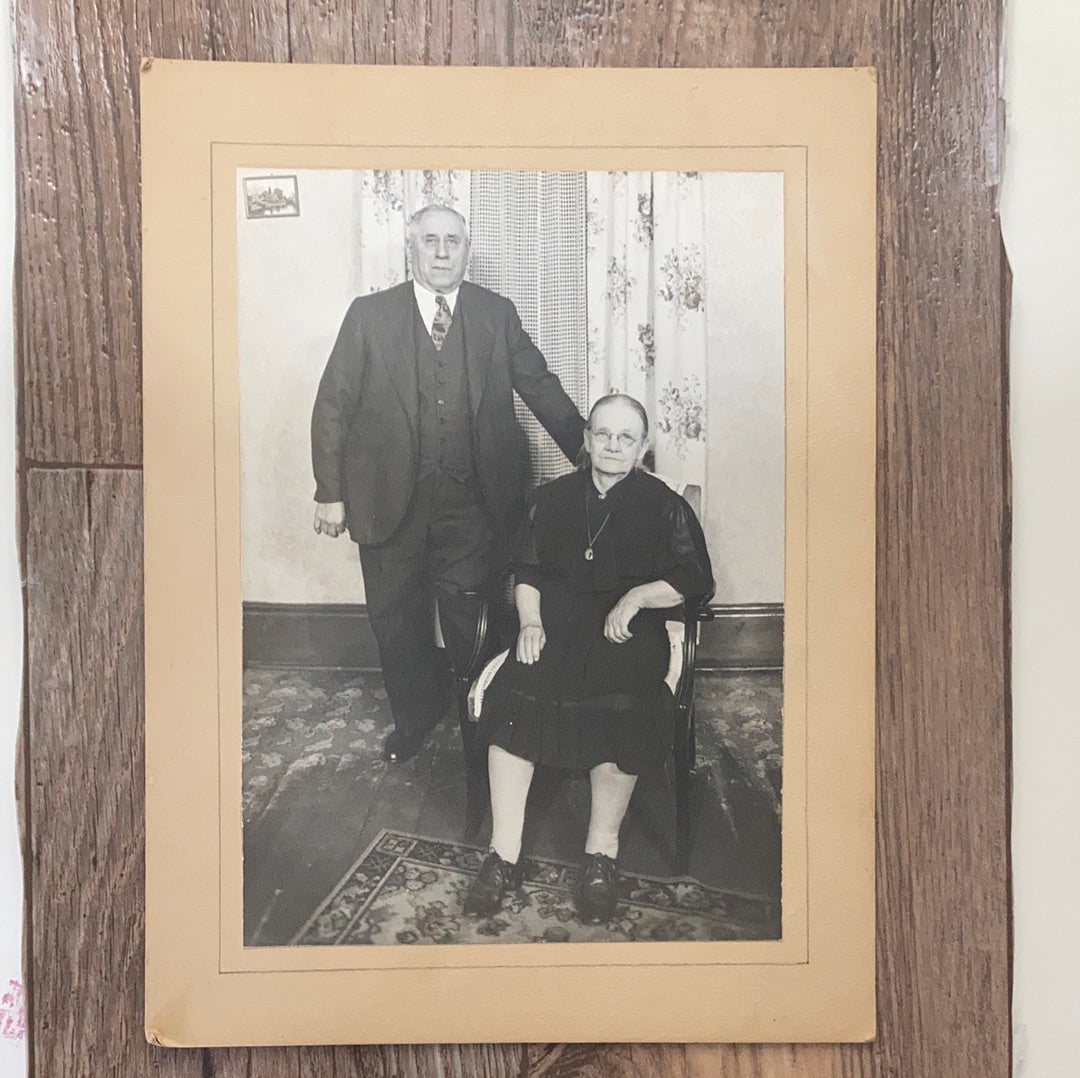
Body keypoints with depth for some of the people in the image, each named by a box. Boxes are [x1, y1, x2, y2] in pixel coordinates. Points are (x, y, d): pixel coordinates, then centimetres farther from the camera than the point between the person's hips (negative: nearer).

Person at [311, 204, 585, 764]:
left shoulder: (497, 314, 4)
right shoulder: (369, 315, 1)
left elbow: (543, 390, 9)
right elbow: (333, 407, 1)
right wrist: (330, 493, -3)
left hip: (473, 502, 0)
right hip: (390, 499, 1)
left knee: (471, 619, 6)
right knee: (397, 618, 12)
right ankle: (414, 717, 35)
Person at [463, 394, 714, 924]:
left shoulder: (663, 506, 8)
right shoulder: (553, 498, 15)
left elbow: (696, 581, 5)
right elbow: (527, 572, 16)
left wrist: (636, 596, -10)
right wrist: (530, 621, -2)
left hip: (631, 627, -2)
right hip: (557, 618, 2)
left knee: (619, 703, -33)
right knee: (517, 690, -27)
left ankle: (602, 850, -16)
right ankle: (504, 853, -20)